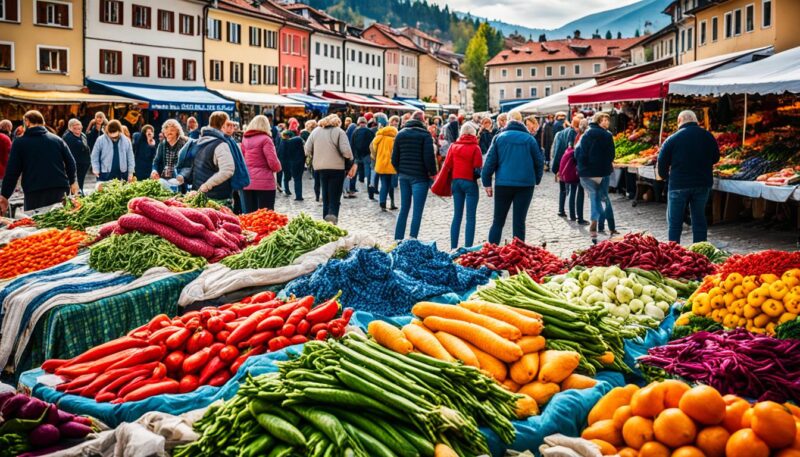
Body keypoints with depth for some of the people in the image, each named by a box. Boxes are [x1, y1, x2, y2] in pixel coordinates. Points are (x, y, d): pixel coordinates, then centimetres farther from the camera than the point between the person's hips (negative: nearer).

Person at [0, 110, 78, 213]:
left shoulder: (19, 142, 3)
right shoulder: (57, 139, 11)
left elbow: (12, 171, 0)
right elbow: (70, 162, 10)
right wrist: (72, 181, 27)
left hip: (35, 193, -3)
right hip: (60, 189, 3)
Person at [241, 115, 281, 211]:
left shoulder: (245, 139, 10)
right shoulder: (265, 139, -7)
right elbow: (273, 162, -13)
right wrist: (278, 168, 6)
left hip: (247, 183, 6)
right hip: (264, 182, -6)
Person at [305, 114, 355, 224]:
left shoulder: (315, 131, 7)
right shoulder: (339, 132, -7)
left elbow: (307, 150, 5)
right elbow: (346, 151, -14)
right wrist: (351, 163, 2)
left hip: (320, 168, 4)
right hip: (337, 167, -4)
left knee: (325, 196, 16)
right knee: (335, 197, 1)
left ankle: (326, 220, 17)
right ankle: (332, 215, -23)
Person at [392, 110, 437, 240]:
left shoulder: (400, 134, 9)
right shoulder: (425, 134, -7)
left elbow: (394, 157, 9)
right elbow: (429, 157, -13)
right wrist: (433, 172, -1)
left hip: (403, 175, 6)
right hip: (419, 176, -5)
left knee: (404, 209, 13)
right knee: (417, 211, -3)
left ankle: (398, 239, 13)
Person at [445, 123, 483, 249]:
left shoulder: (454, 146, 3)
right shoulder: (475, 148, -8)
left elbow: (447, 165, 2)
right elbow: (478, 168, -10)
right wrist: (477, 174, 10)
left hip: (456, 181, 4)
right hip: (470, 182, -4)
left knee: (457, 216, 11)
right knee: (470, 218, 0)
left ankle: (453, 247, 11)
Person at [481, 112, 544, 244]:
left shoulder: (499, 137, 3)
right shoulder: (529, 139, 4)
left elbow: (490, 161, -1)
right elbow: (539, 161, 6)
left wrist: (487, 183, 2)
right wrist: (537, 180, 18)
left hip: (503, 184, 0)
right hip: (525, 184, 0)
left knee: (498, 222, 9)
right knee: (519, 222, 4)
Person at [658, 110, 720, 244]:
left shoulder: (673, 138, -9)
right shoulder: (707, 136, 2)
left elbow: (662, 161, -7)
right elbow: (715, 158, 13)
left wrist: (665, 176, 11)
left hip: (678, 184, -3)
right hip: (702, 184, 3)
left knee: (674, 222, 6)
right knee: (699, 220, 13)